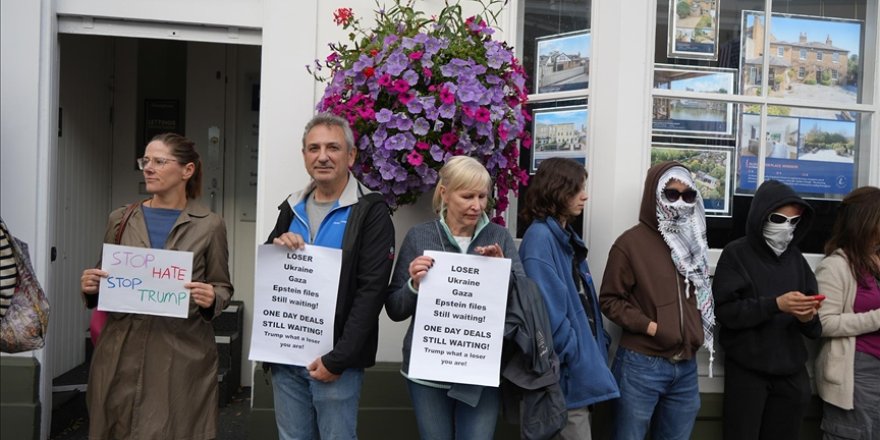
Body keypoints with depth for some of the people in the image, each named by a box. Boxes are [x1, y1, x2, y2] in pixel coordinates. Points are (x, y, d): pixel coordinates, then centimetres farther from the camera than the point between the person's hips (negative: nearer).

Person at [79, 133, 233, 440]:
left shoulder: (209, 225, -1)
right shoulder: (120, 219, 8)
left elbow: (223, 287, 5)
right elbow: (105, 283, 16)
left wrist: (211, 299, -16)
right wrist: (90, 288, -5)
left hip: (183, 354, -2)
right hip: (121, 352, 3)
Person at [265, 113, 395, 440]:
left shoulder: (370, 211, -8)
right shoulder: (292, 208, 10)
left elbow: (371, 291, -14)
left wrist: (338, 359, -17)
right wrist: (276, 248, -6)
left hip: (335, 359, -5)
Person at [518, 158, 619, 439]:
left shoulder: (566, 237, 14)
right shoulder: (540, 237, -15)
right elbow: (548, 308, -21)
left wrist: (596, 344, 9)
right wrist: (575, 357, -16)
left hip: (581, 361, 9)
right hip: (568, 368, -9)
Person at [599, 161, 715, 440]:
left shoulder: (694, 242, 11)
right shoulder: (631, 242, -8)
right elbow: (610, 300, -8)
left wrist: (698, 332, 9)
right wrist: (650, 326, -17)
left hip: (686, 367, 6)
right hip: (642, 366, -6)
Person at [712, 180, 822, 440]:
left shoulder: (795, 257, 10)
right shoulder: (736, 254, -4)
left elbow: (815, 327, 9)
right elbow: (725, 311, -14)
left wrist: (808, 317, -13)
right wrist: (775, 304, -23)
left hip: (791, 372, 4)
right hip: (746, 371, -4)